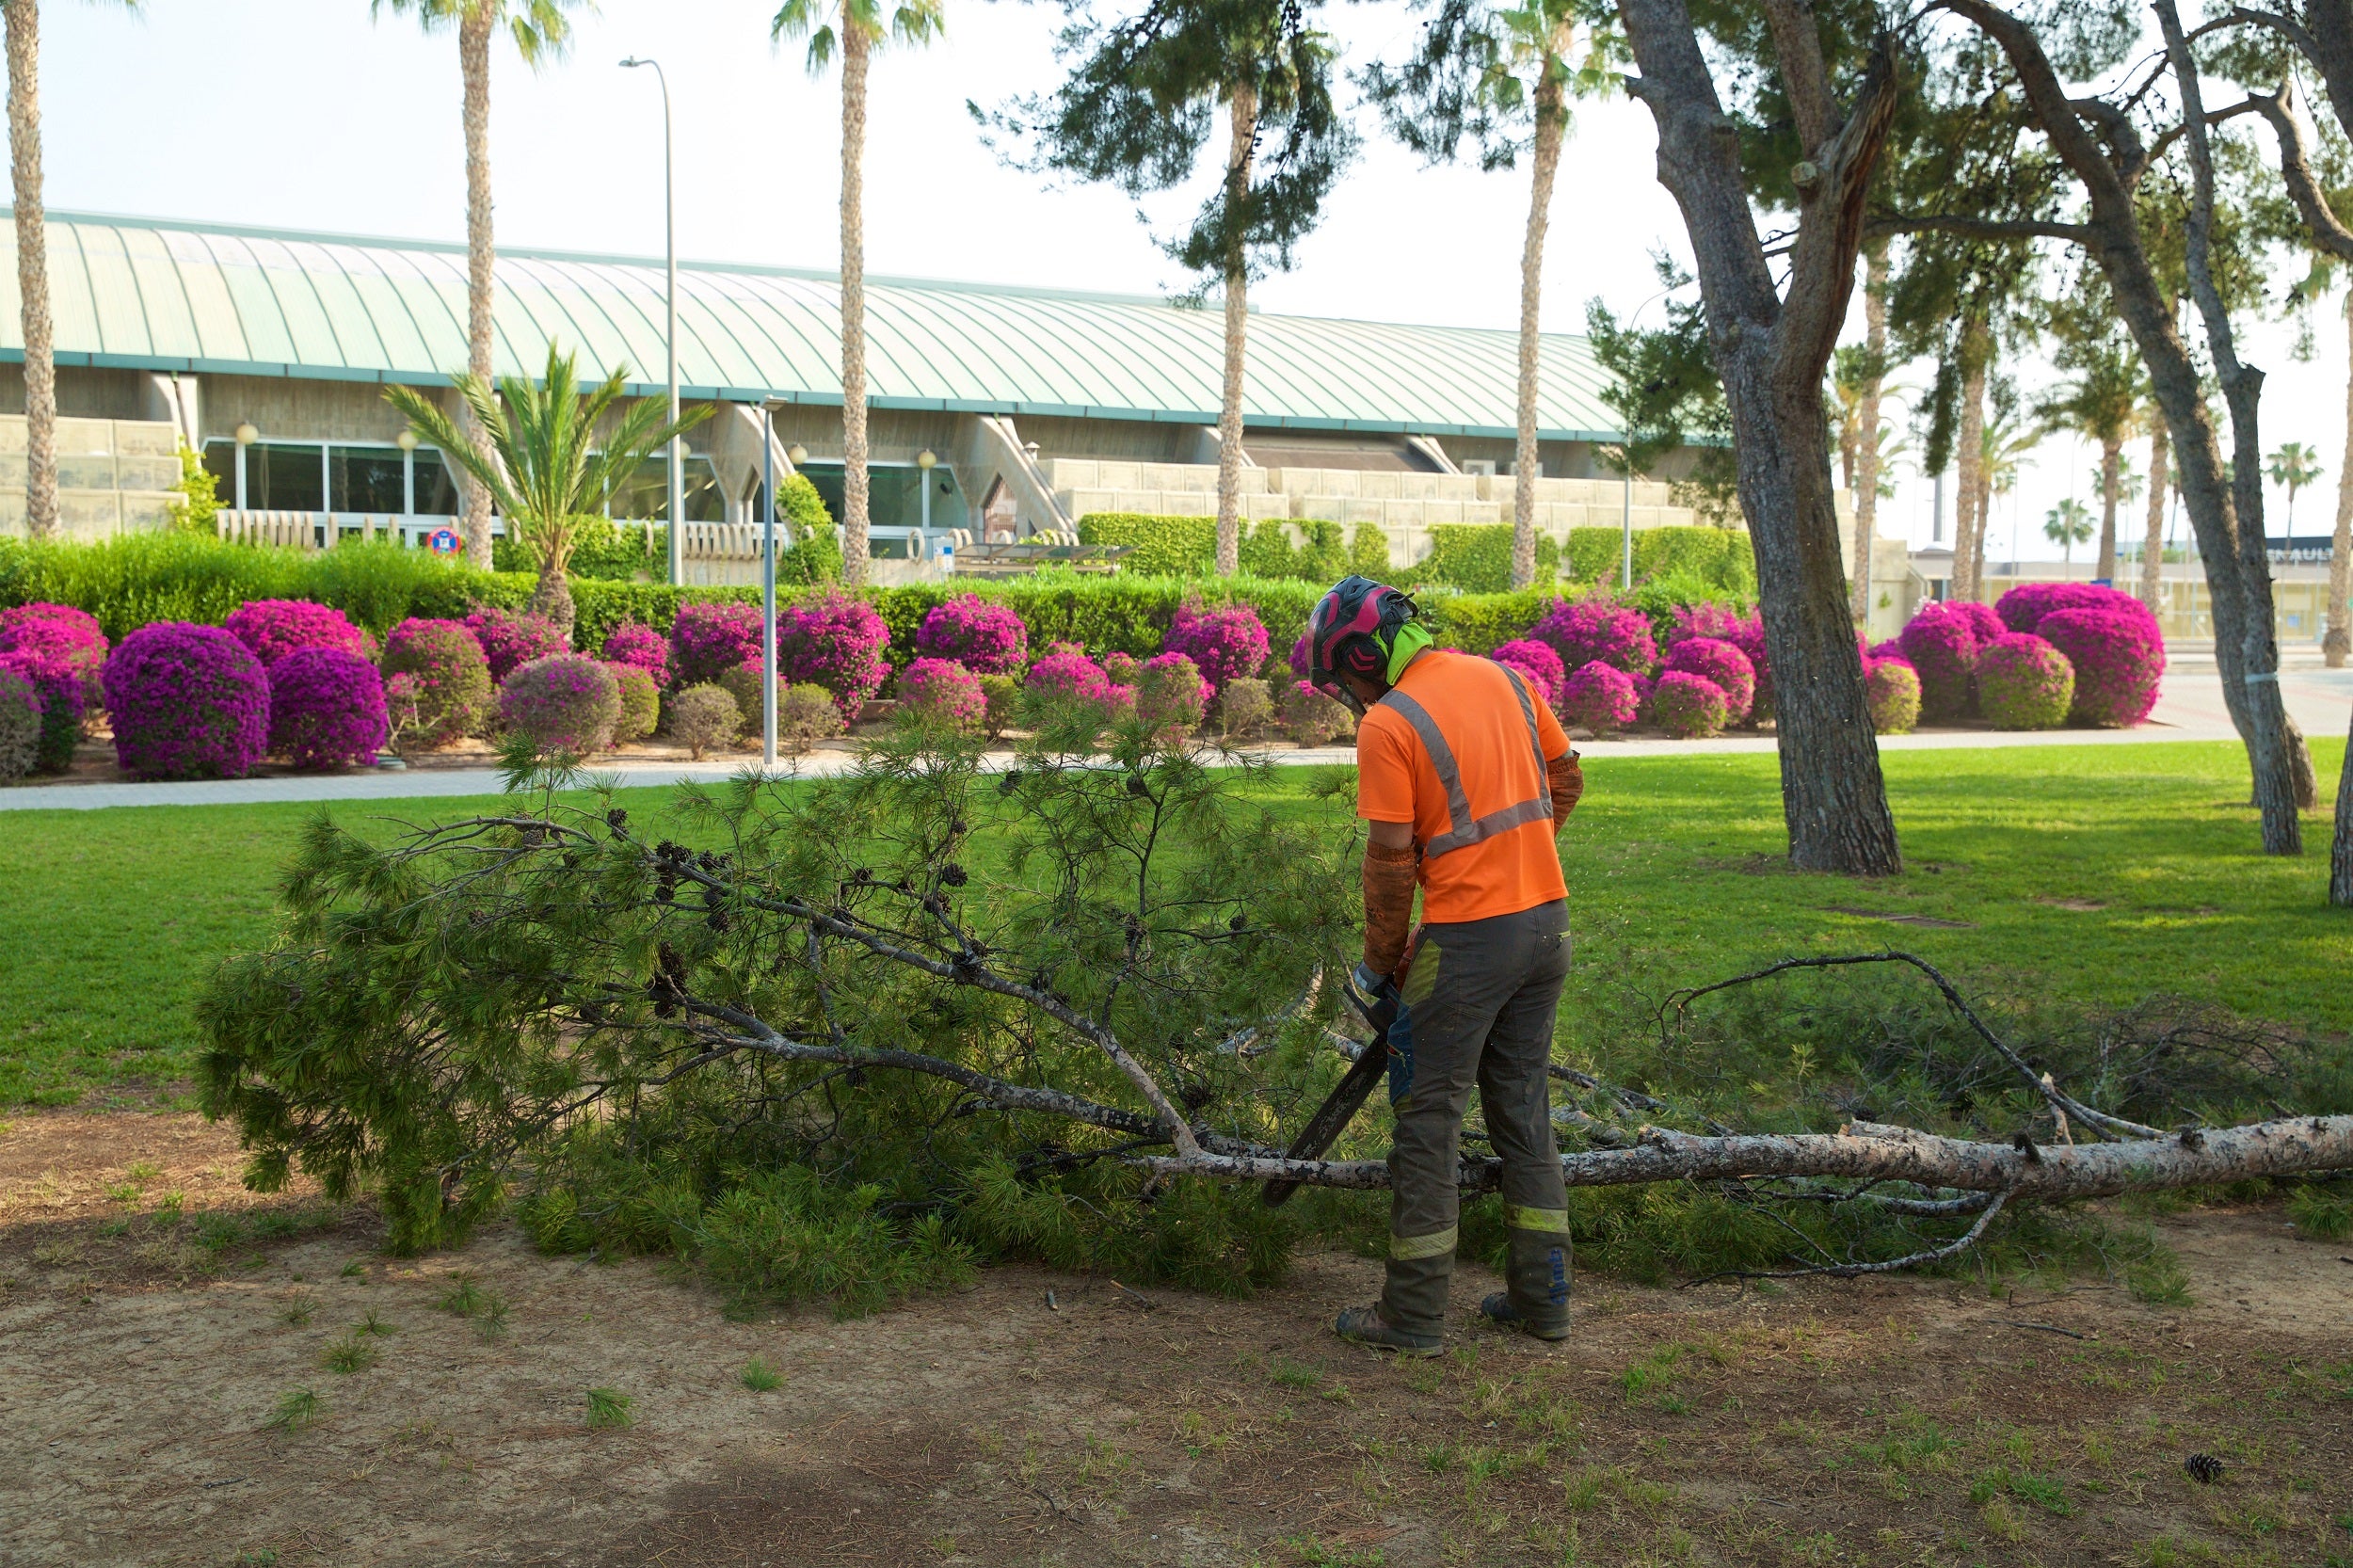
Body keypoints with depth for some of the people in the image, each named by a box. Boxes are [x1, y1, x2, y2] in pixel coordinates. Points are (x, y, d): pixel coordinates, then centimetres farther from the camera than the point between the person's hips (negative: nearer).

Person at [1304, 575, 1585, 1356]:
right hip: (1548, 919, 7)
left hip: (1468, 937, -7)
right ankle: (1542, 1297, 23)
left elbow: (1392, 859, -14)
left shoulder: (1388, 723, -13)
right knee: (1523, 1108, 17)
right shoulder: (1502, 677, 7)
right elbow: (1567, 780, 17)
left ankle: (1413, 1316, 10)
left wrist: (1382, 960, -1)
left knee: (1429, 1120, 4)